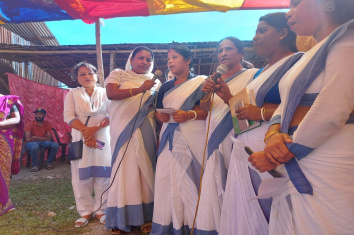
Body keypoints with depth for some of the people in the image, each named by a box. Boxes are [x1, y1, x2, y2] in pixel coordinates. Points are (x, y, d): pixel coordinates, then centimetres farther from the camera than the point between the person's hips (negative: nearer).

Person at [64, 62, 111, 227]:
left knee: (103, 174, -1)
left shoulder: (105, 93, 9)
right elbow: (68, 116, -2)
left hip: (102, 138, 0)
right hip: (80, 138, 1)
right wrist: (85, 130, -16)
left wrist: (95, 129, -17)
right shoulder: (72, 94, 10)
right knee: (81, 175, 1)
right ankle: (86, 211, 13)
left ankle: (100, 210, 12)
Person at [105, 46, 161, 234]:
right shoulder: (118, 74, 8)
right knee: (124, 171, -1)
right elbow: (111, 94, -11)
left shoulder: (155, 82, 16)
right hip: (123, 131, -2)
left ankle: (146, 217, 14)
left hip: (146, 132, 2)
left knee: (146, 170, 3)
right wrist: (139, 89, -22)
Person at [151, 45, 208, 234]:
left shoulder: (202, 82, 3)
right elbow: (157, 111, 20)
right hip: (170, 139, 5)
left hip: (193, 139, -4)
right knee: (167, 180, 2)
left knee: (191, 181, -4)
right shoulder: (165, 87, 19)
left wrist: (189, 115, -19)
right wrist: (159, 116, -3)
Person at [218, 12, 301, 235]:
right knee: (245, 216, 16)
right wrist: (228, 97, 8)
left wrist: (262, 113, -19)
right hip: (244, 153, 8)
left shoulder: (298, 62, -8)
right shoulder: (260, 73, 18)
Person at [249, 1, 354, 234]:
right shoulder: (310, 56, 19)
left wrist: (278, 157, -12)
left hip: (328, 170, -8)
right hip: (295, 168, 8)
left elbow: (329, 115, -19)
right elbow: (286, 104, 12)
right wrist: (273, 133, -9)